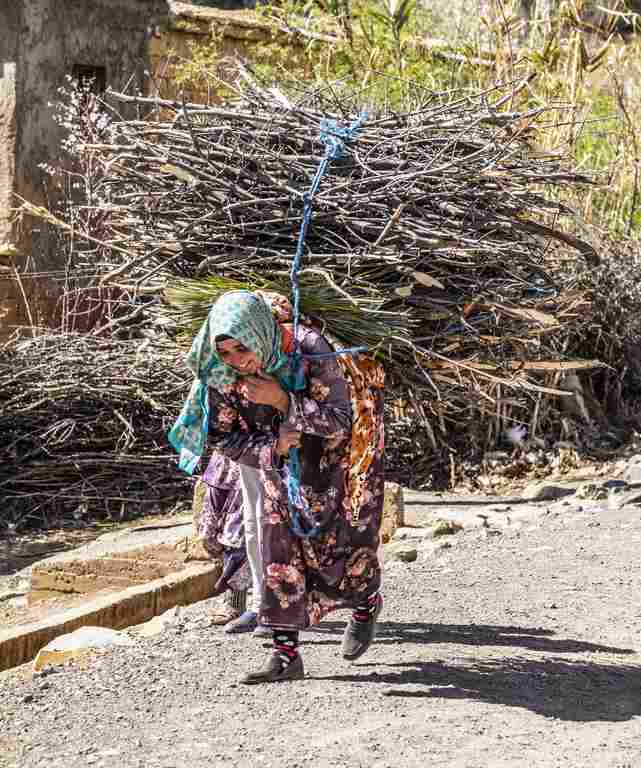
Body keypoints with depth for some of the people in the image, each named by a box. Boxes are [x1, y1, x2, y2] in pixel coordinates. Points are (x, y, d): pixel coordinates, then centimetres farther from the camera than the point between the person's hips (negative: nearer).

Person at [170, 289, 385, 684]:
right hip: (282, 454, 4)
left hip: (340, 451, -4)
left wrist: (283, 401, -41)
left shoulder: (309, 348, -35)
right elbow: (225, 437, -12)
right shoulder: (221, 373, -22)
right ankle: (286, 654, 1)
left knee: (346, 540, 2)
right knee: (281, 547, -4)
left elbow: (339, 422, -30)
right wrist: (272, 448, -29)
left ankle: (367, 603, 36)